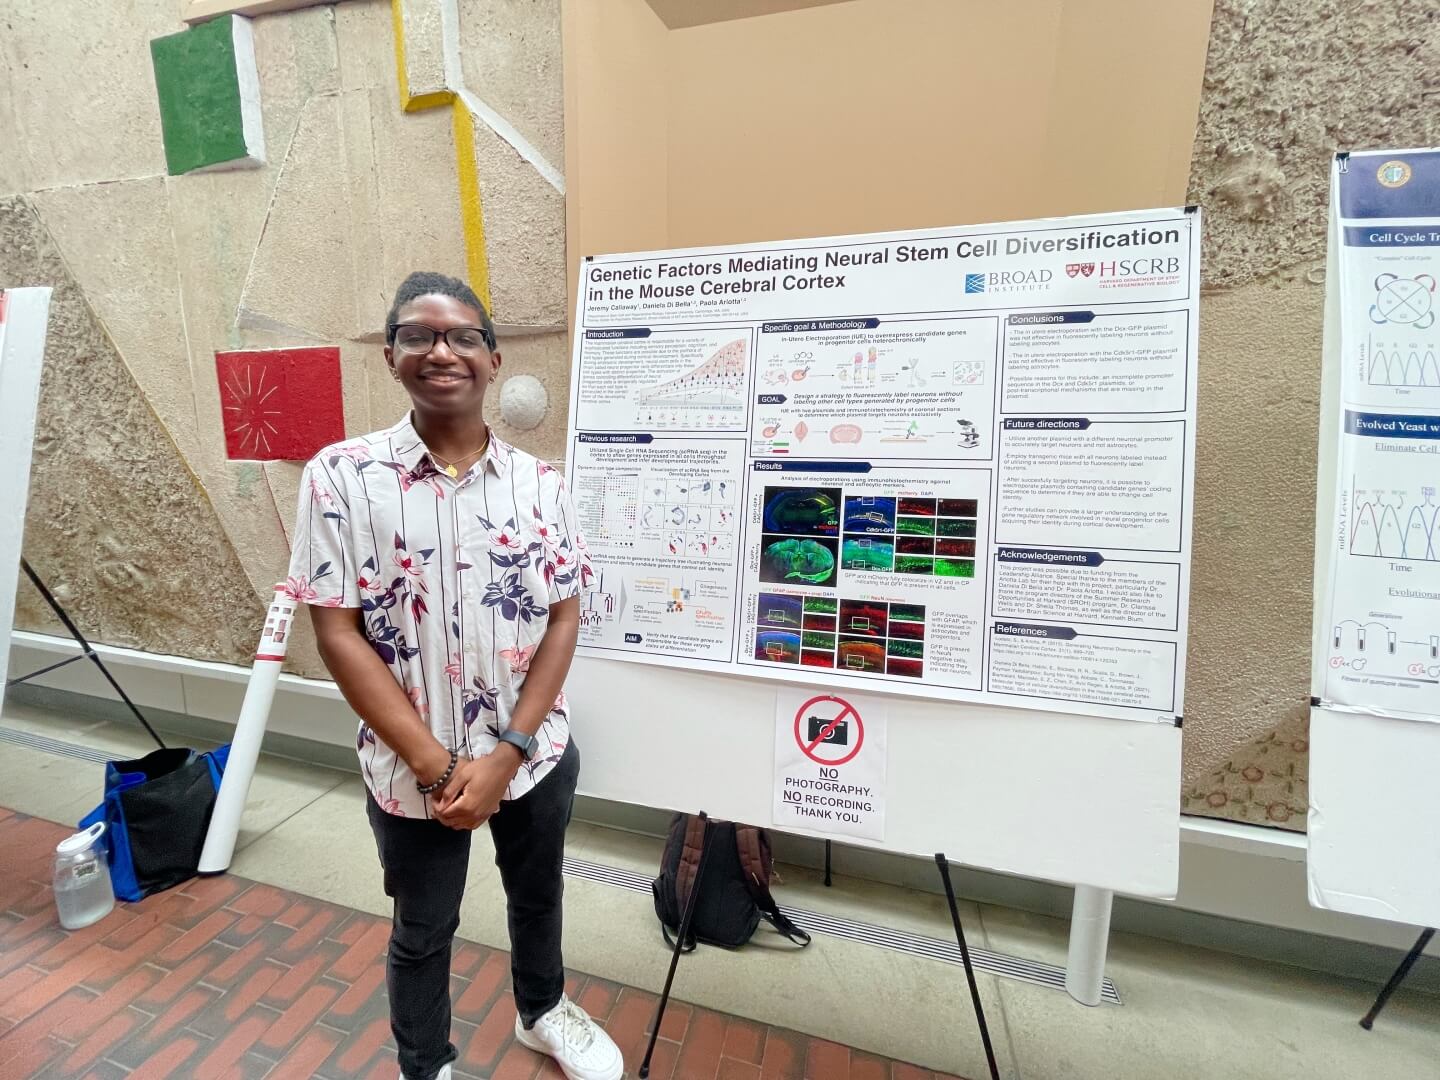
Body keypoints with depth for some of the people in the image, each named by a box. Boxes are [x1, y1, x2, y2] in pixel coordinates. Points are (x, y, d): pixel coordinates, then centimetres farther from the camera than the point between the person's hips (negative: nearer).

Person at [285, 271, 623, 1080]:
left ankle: (543, 1011, 57)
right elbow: (338, 634, -12)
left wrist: (505, 754, -13)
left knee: (538, 894, 26)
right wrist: (436, 765, -14)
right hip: (412, 769, -2)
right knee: (423, 931, 22)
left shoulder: (540, 483, -6)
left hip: (536, 755, 2)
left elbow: (563, 620, -6)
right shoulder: (342, 476, -11)